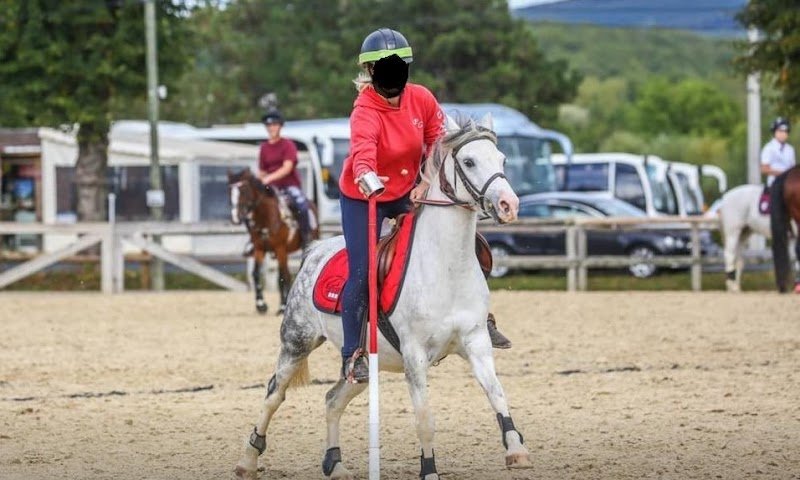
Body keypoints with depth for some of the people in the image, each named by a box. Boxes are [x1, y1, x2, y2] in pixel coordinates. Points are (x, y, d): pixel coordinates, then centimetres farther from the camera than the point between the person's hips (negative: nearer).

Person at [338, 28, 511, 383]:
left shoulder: (422, 99, -11)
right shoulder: (365, 112, -27)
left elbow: (438, 142, -1)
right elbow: (362, 150, -47)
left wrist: (427, 182, -15)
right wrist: (365, 176, -69)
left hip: (406, 193, 5)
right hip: (362, 199, -5)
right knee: (361, 272, -12)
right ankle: (352, 355, 0)